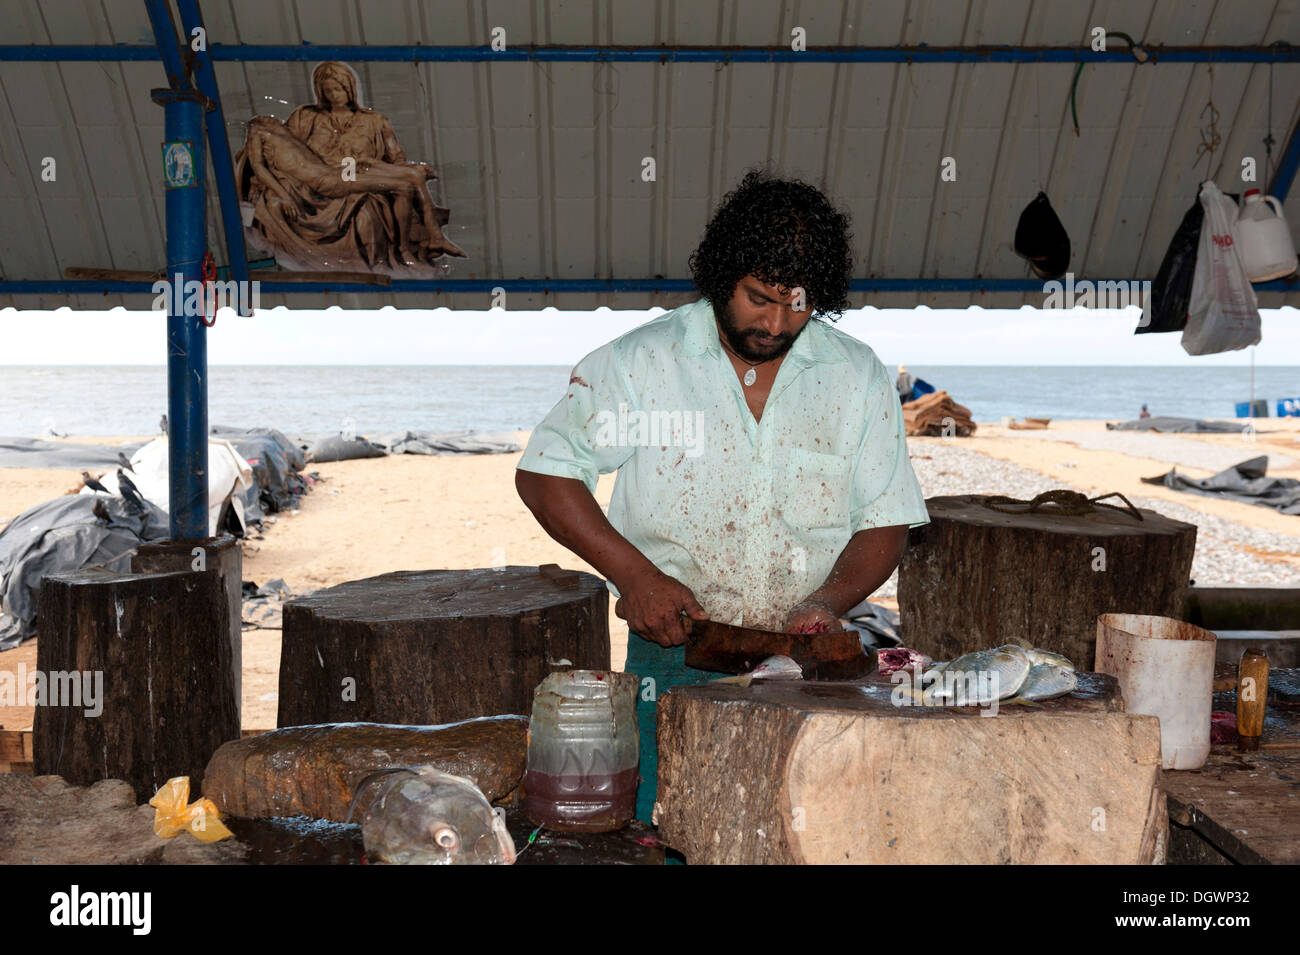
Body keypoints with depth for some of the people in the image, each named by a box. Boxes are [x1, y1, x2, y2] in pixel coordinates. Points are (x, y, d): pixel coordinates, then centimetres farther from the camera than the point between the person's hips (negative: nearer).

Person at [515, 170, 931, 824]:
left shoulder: (858, 376, 5)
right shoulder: (642, 361, -1)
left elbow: (886, 522, 9)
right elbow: (545, 473, 1)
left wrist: (827, 602, -10)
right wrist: (634, 574, -10)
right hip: (674, 654, -1)